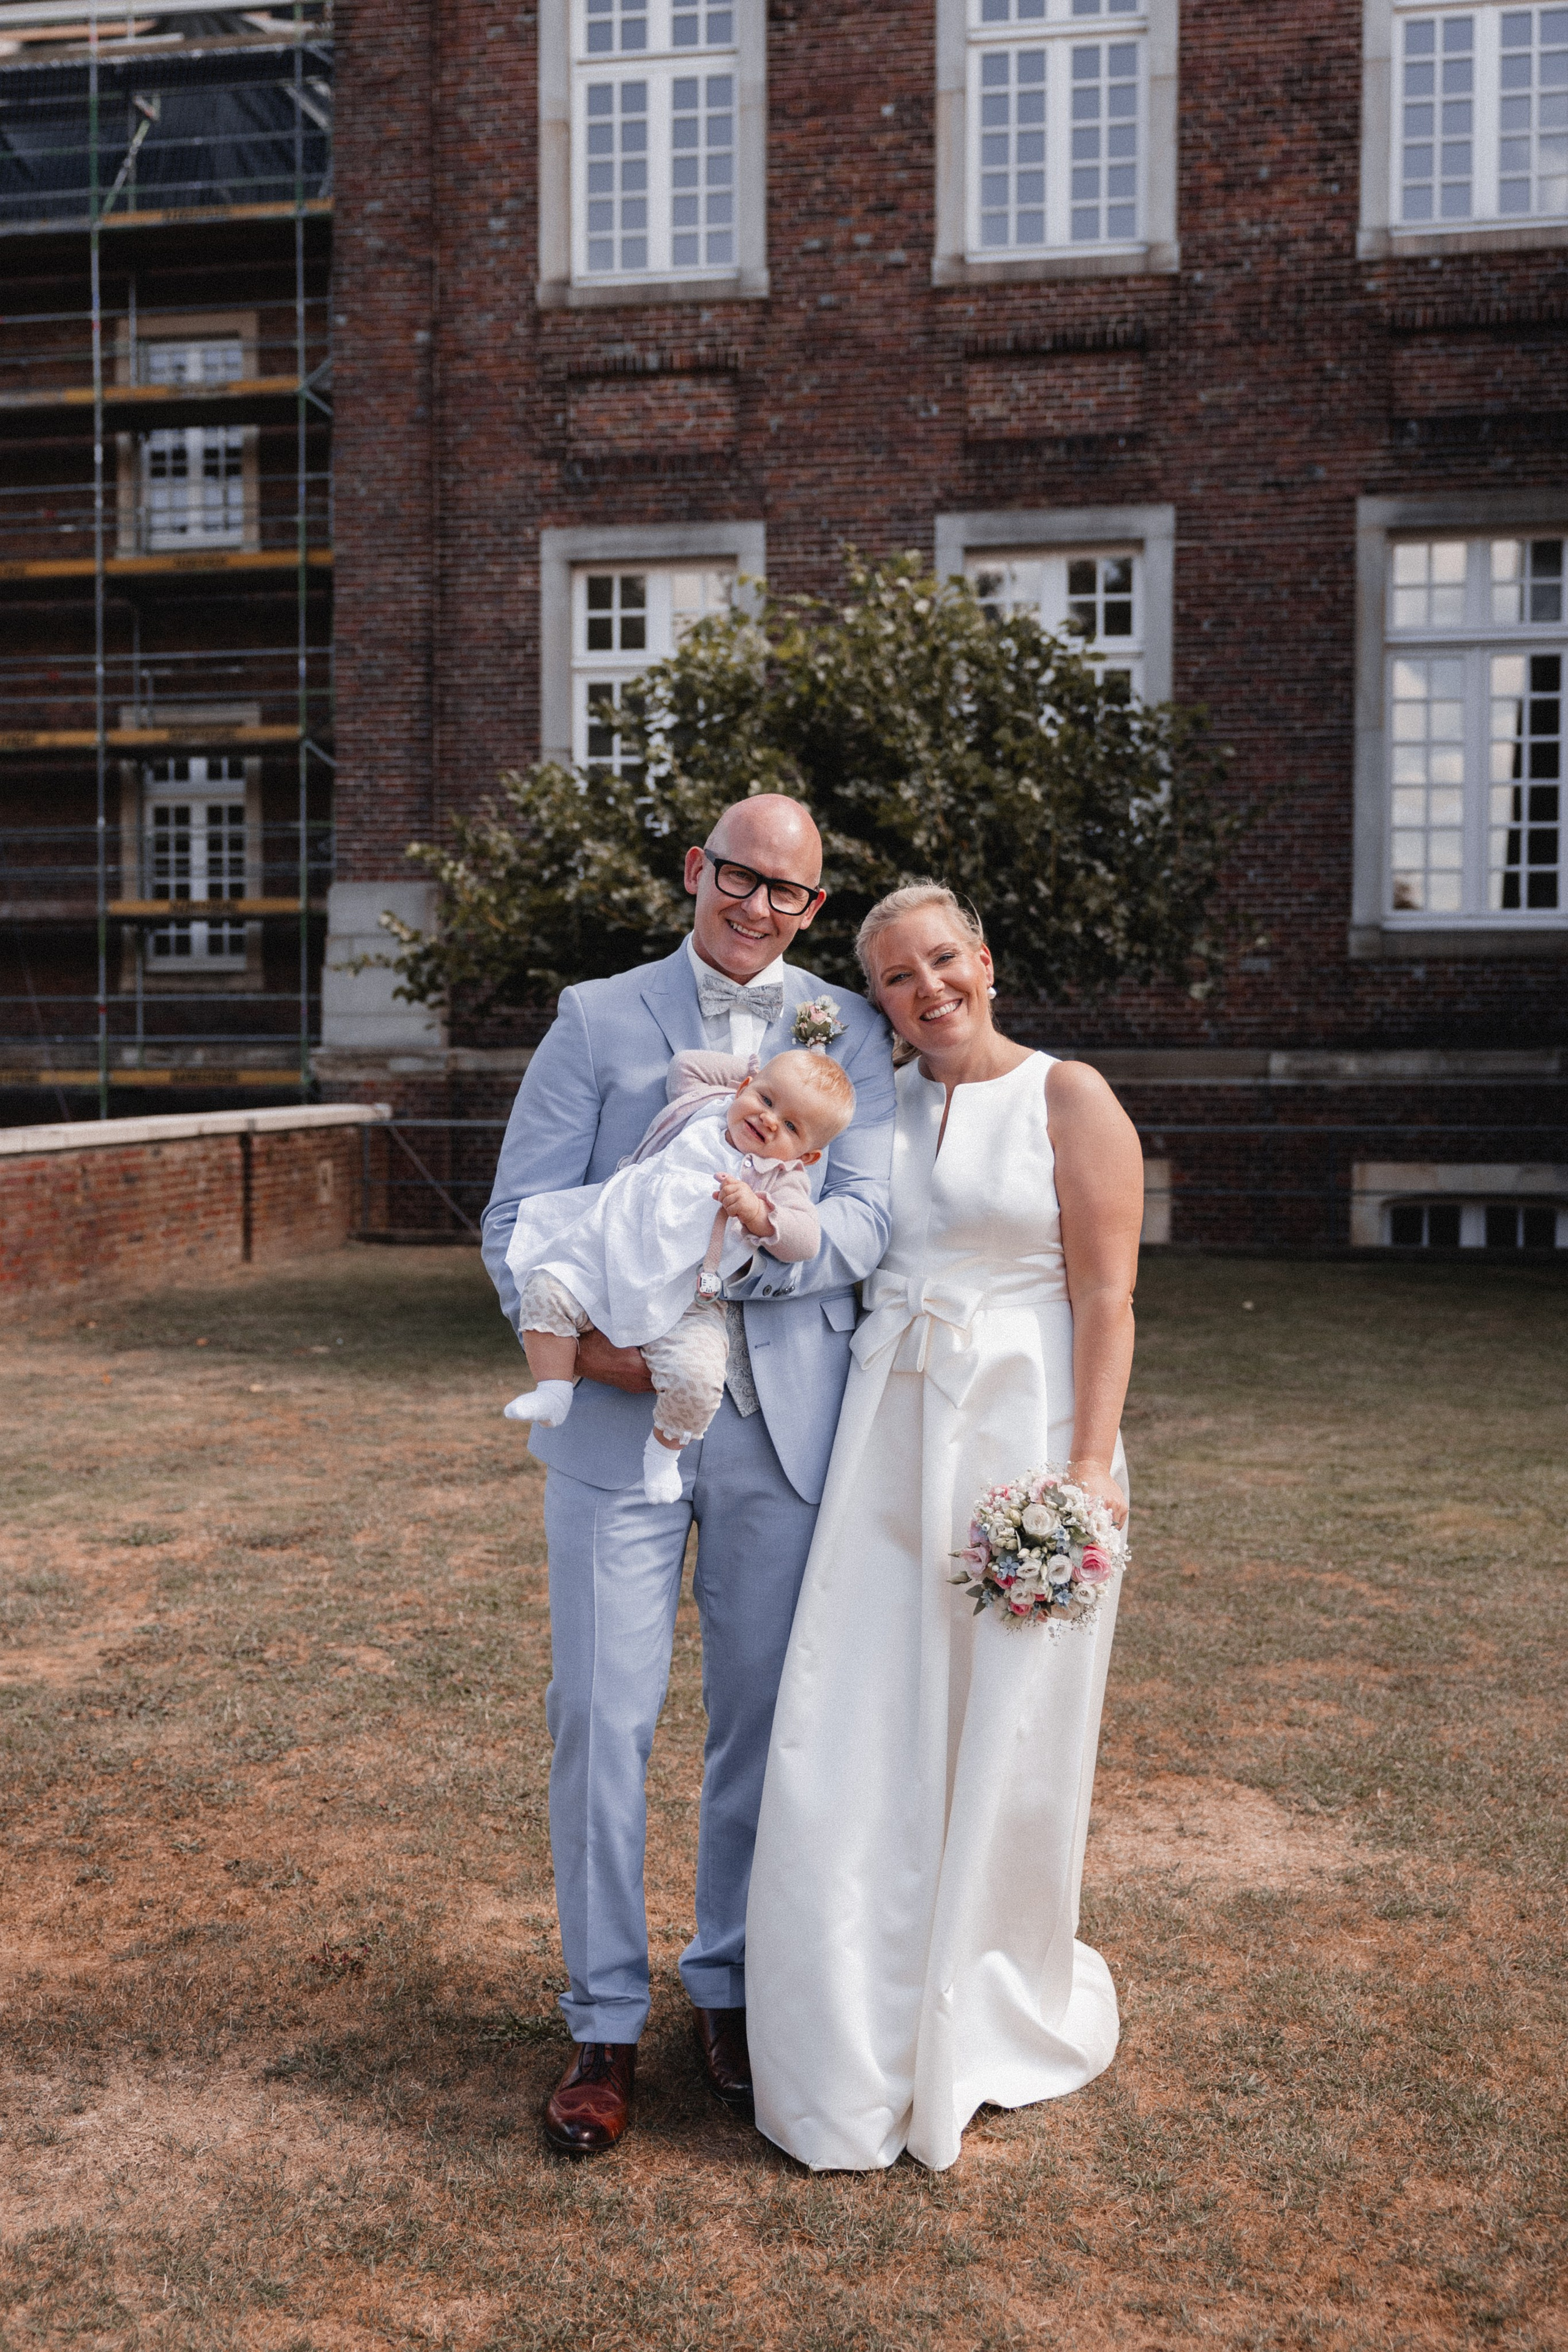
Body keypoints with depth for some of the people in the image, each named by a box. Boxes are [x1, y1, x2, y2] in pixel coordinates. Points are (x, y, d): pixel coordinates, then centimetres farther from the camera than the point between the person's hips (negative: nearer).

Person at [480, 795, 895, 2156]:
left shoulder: (850, 1033, 8)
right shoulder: (600, 1020, 6)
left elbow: (869, 1218, -4)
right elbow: (519, 1214, 0)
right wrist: (570, 1325, -18)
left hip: (785, 1425, 1)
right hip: (620, 1417, -1)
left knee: (763, 1723, 11)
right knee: (602, 1723, 1)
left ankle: (733, 1990, 29)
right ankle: (606, 2024, 16)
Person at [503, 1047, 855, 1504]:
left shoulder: (780, 1181, -1)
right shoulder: (705, 1107, 8)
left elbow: (805, 1240, -15)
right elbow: (685, 1064, 24)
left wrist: (757, 1213, -31)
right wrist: (756, 1073, 21)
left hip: (683, 1306, -4)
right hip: (607, 1262, 4)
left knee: (696, 1376, -27)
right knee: (547, 1290, -17)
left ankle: (664, 1449, 3)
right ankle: (552, 1393, 0)